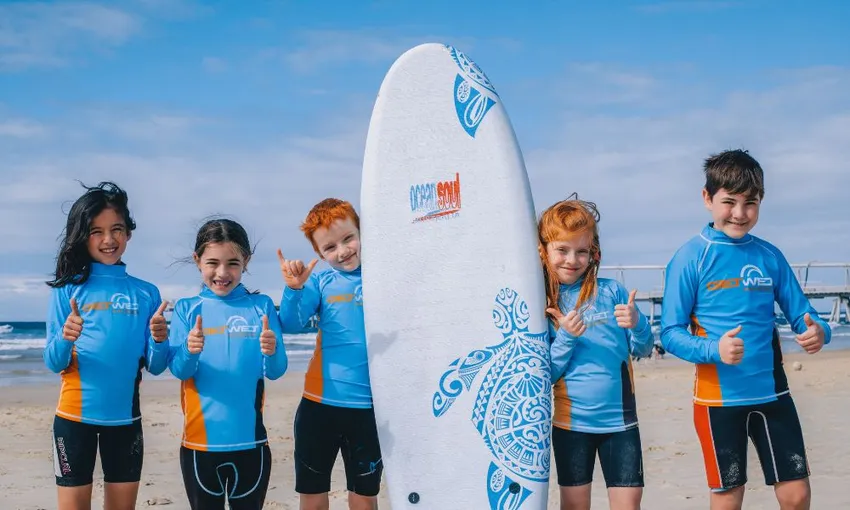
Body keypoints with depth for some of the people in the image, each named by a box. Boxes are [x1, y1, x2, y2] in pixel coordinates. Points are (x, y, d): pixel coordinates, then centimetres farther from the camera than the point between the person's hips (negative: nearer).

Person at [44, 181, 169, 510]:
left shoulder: (146, 294, 4)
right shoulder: (67, 289, -2)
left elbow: (155, 366, 2)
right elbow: (53, 363, -4)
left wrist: (159, 340, -19)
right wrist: (65, 339, -25)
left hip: (125, 418, 2)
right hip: (75, 416, -2)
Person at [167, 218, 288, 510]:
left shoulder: (261, 307, 0)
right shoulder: (186, 309, 2)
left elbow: (276, 371, -7)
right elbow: (178, 370, -8)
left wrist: (271, 352, -29)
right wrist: (190, 351, -29)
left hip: (250, 439, 0)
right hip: (200, 440, 0)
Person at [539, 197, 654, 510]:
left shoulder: (611, 292, -3)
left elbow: (643, 349, 1)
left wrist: (637, 324, -19)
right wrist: (566, 337, -19)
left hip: (619, 420, 0)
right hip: (571, 422, 0)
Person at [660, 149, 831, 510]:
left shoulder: (770, 256, 3)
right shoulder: (691, 257, -9)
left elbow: (801, 314, 6)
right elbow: (671, 333, -10)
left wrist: (818, 331, -17)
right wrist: (714, 349, -28)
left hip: (772, 391, 4)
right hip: (719, 397, -3)